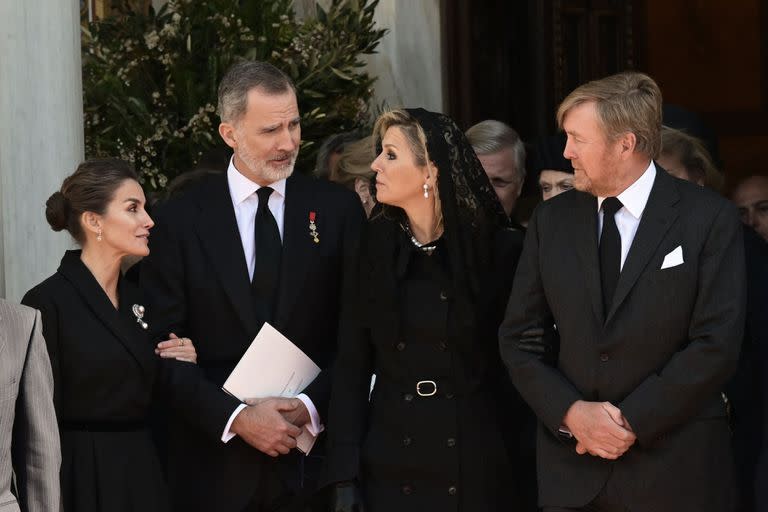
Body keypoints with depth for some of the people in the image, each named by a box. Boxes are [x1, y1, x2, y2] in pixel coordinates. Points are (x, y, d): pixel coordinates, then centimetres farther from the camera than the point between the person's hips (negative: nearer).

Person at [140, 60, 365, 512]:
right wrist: (236, 417, -13)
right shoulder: (182, 220, 0)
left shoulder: (338, 209, 2)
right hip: (217, 463, -1)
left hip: (313, 460, 1)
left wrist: (312, 406, -12)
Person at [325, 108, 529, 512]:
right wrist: (344, 478, -7)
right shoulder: (374, 247, 0)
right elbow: (351, 366, -1)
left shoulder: (497, 248, -5)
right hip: (390, 466, 2)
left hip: (476, 465, -2)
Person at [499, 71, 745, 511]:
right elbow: (517, 336, 7)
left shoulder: (709, 219, -5)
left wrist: (632, 422, -13)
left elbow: (716, 345, -10)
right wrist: (571, 412, -8)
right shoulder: (552, 220, 7)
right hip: (572, 467, 3)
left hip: (675, 471, -3)